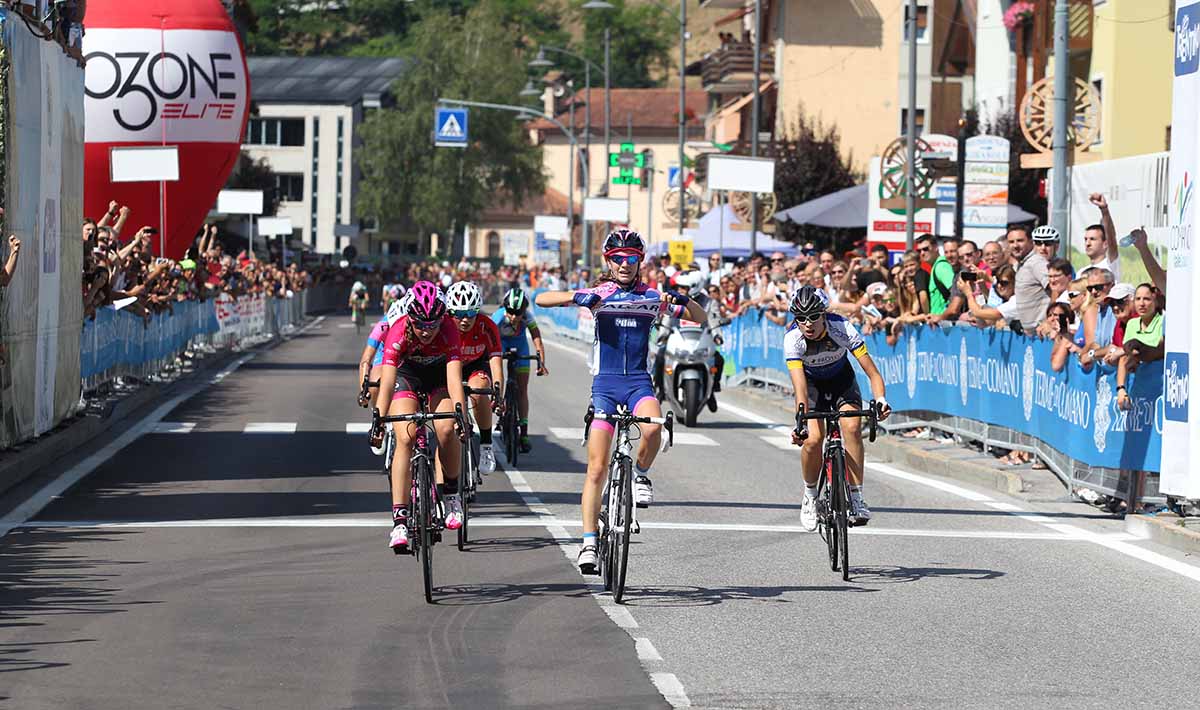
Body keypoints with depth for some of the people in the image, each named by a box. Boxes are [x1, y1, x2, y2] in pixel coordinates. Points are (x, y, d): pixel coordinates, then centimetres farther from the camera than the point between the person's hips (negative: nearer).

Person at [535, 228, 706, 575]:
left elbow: (700, 318, 6)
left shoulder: (652, 297, 5)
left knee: (652, 429, -33)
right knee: (597, 468, -6)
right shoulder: (597, 294, 2)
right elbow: (541, 299, -6)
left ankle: (640, 474, -2)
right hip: (605, 382, 0)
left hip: (639, 380, 0)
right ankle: (589, 543, 0)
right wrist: (576, 298, -25)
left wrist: (682, 300, -16)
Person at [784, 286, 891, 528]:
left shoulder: (842, 328, -31)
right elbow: (800, 383, -40)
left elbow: (873, 373, -32)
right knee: (813, 439, -22)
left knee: (852, 426, -27)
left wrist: (880, 400, -50)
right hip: (812, 383, 0)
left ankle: (857, 498, -18)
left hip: (842, 380, 0)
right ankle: (810, 497, 3)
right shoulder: (792, 338, -31)